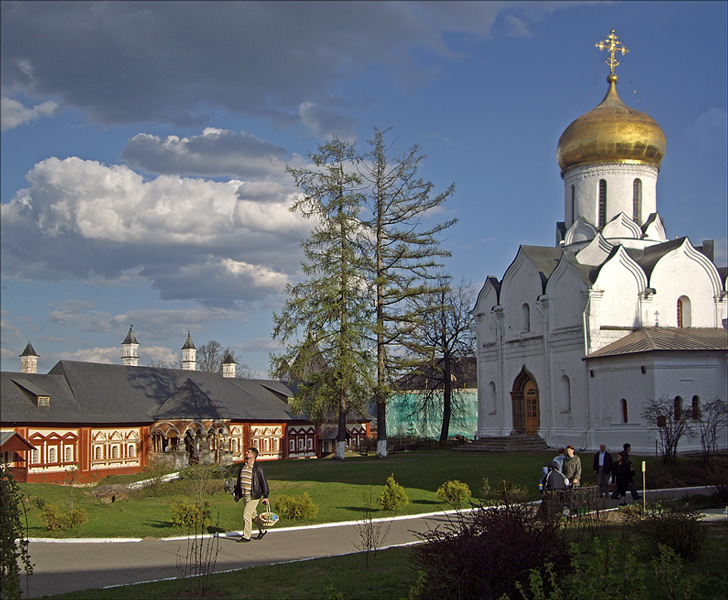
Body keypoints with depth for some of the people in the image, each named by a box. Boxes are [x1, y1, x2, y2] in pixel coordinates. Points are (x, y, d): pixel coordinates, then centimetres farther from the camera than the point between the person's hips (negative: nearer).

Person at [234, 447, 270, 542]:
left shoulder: (258, 468, -10)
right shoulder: (242, 467, 10)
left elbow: (264, 482, -7)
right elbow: (239, 481, 21)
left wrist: (265, 496, -7)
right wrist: (237, 494, 23)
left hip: (253, 496, -7)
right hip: (244, 496, 7)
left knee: (246, 515, -9)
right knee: (253, 515, 16)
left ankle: (246, 536, -1)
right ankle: (262, 530, 33)